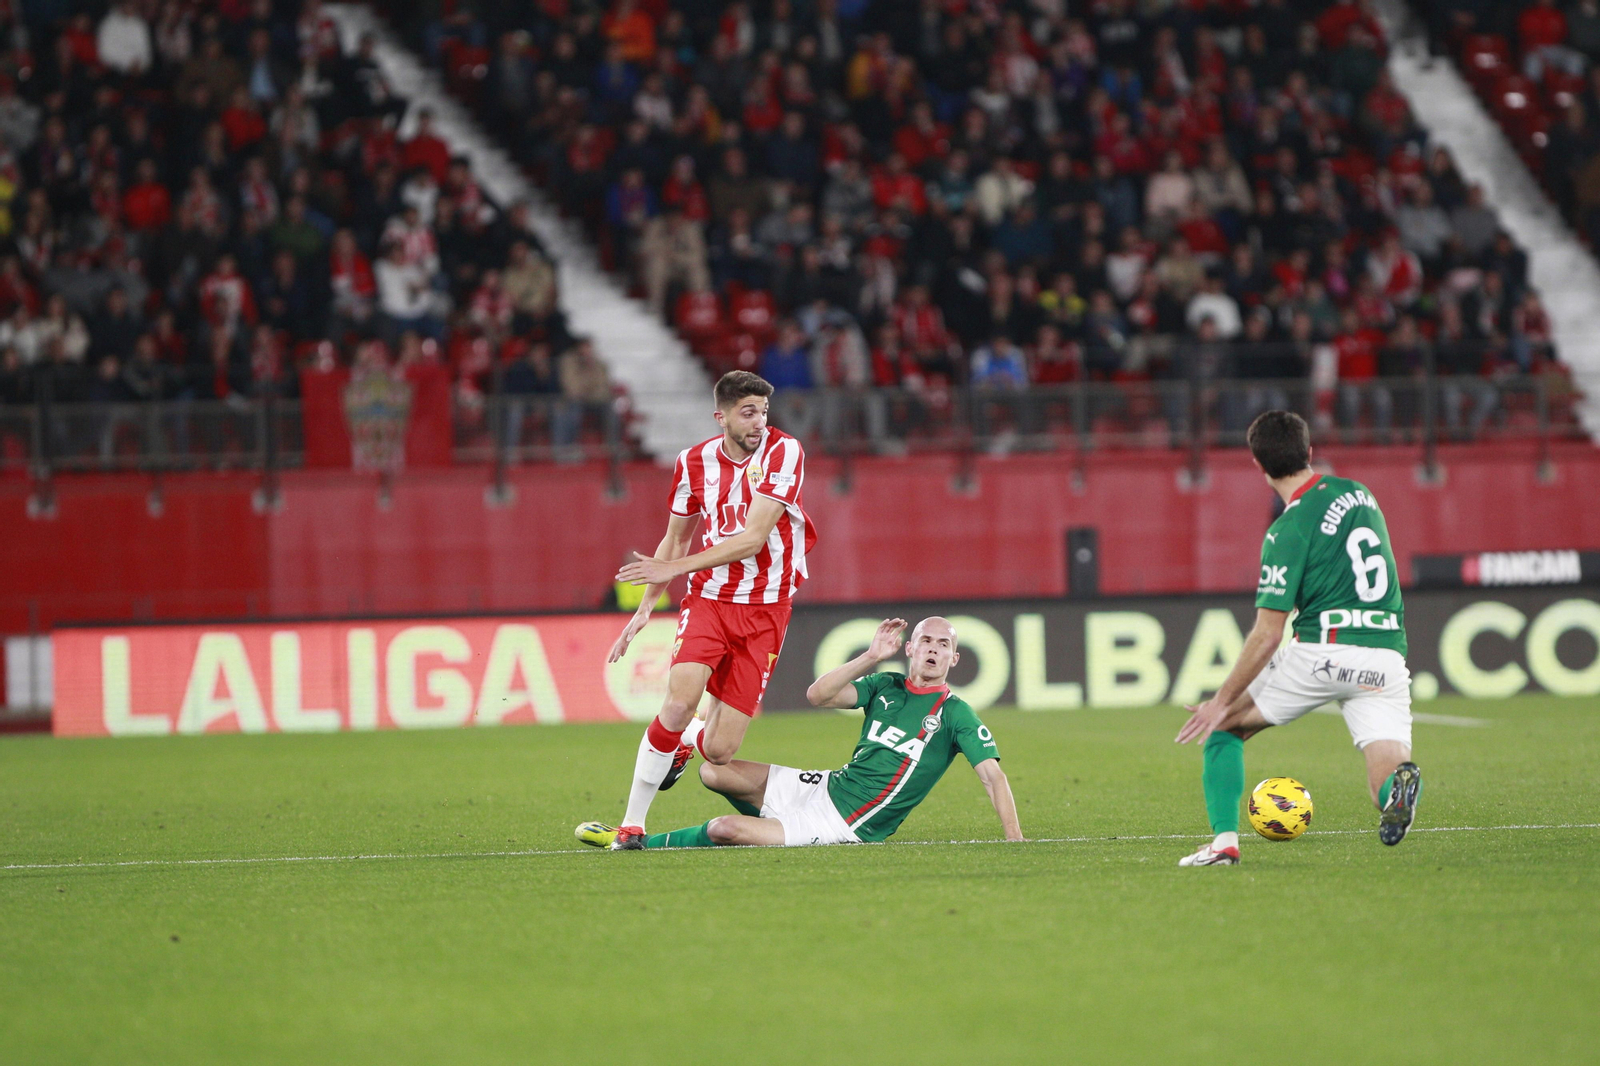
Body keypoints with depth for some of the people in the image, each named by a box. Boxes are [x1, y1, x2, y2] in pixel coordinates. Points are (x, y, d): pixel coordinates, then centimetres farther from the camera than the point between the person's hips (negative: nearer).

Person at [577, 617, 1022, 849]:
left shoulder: (955, 714, -7)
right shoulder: (885, 687, 9)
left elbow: (993, 774, -12)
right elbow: (818, 695, -3)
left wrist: (1015, 839, -24)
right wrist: (870, 657, -13)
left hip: (844, 825, -6)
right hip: (825, 786, 6)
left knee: (726, 829, -17)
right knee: (713, 771, -5)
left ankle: (639, 845, 3)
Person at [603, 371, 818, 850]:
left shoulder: (784, 452, -11)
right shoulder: (694, 462, 1)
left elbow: (752, 538, -17)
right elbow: (675, 539, 17)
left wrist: (675, 568, -19)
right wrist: (645, 607, 12)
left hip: (765, 609, -2)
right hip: (709, 599, 2)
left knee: (719, 751, -5)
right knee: (679, 702, -25)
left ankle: (688, 742, 36)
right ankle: (632, 823, -11)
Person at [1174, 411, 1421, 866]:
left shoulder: (1289, 531, -7)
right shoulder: (1359, 493, 12)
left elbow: (1267, 635, -10)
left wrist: (1223, 701, -2)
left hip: (1321, 653, -4)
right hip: (1388, 654, 5)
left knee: (1223, 724, 17)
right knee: (1386, 784, 0)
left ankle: (1225, 841, 4)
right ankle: (1399, 782, -37)